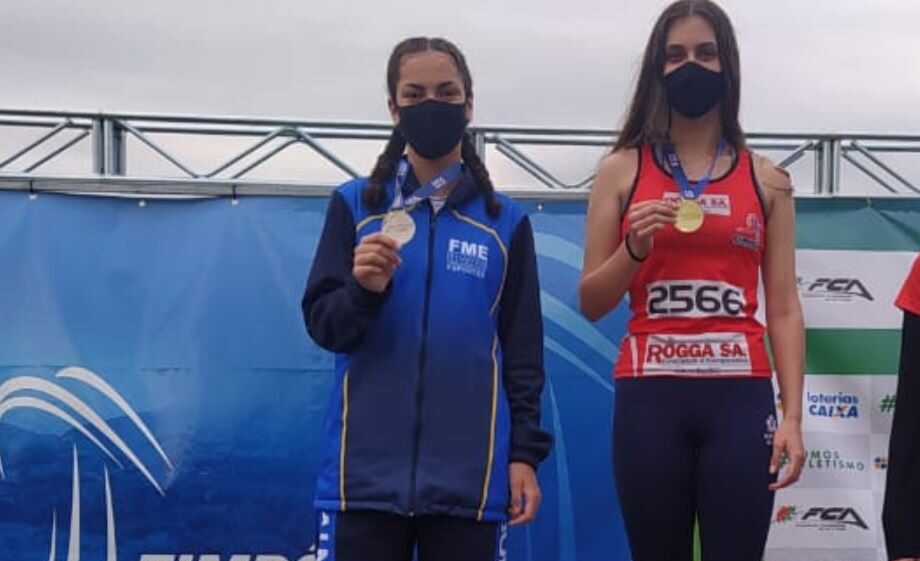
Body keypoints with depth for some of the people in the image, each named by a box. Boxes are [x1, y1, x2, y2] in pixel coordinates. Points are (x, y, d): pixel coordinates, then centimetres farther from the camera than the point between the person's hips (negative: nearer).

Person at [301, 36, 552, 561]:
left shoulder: (506, 220, 7)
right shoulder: (354, 204, 6)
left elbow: (523, 348, 7)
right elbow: (324, 326, 2)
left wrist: (525, 452, 1)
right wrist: (364, 290, -18)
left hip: (468, 471, 0)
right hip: (367, 468, 0)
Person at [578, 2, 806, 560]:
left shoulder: (766, 179, 9)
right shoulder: (622, 170, 7)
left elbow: (784, 309, 6)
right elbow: (591, 303, 8)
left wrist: (793, 415, -3)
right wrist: (633, 249, -11)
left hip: (741, 397, 0)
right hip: (650, 396, 0)